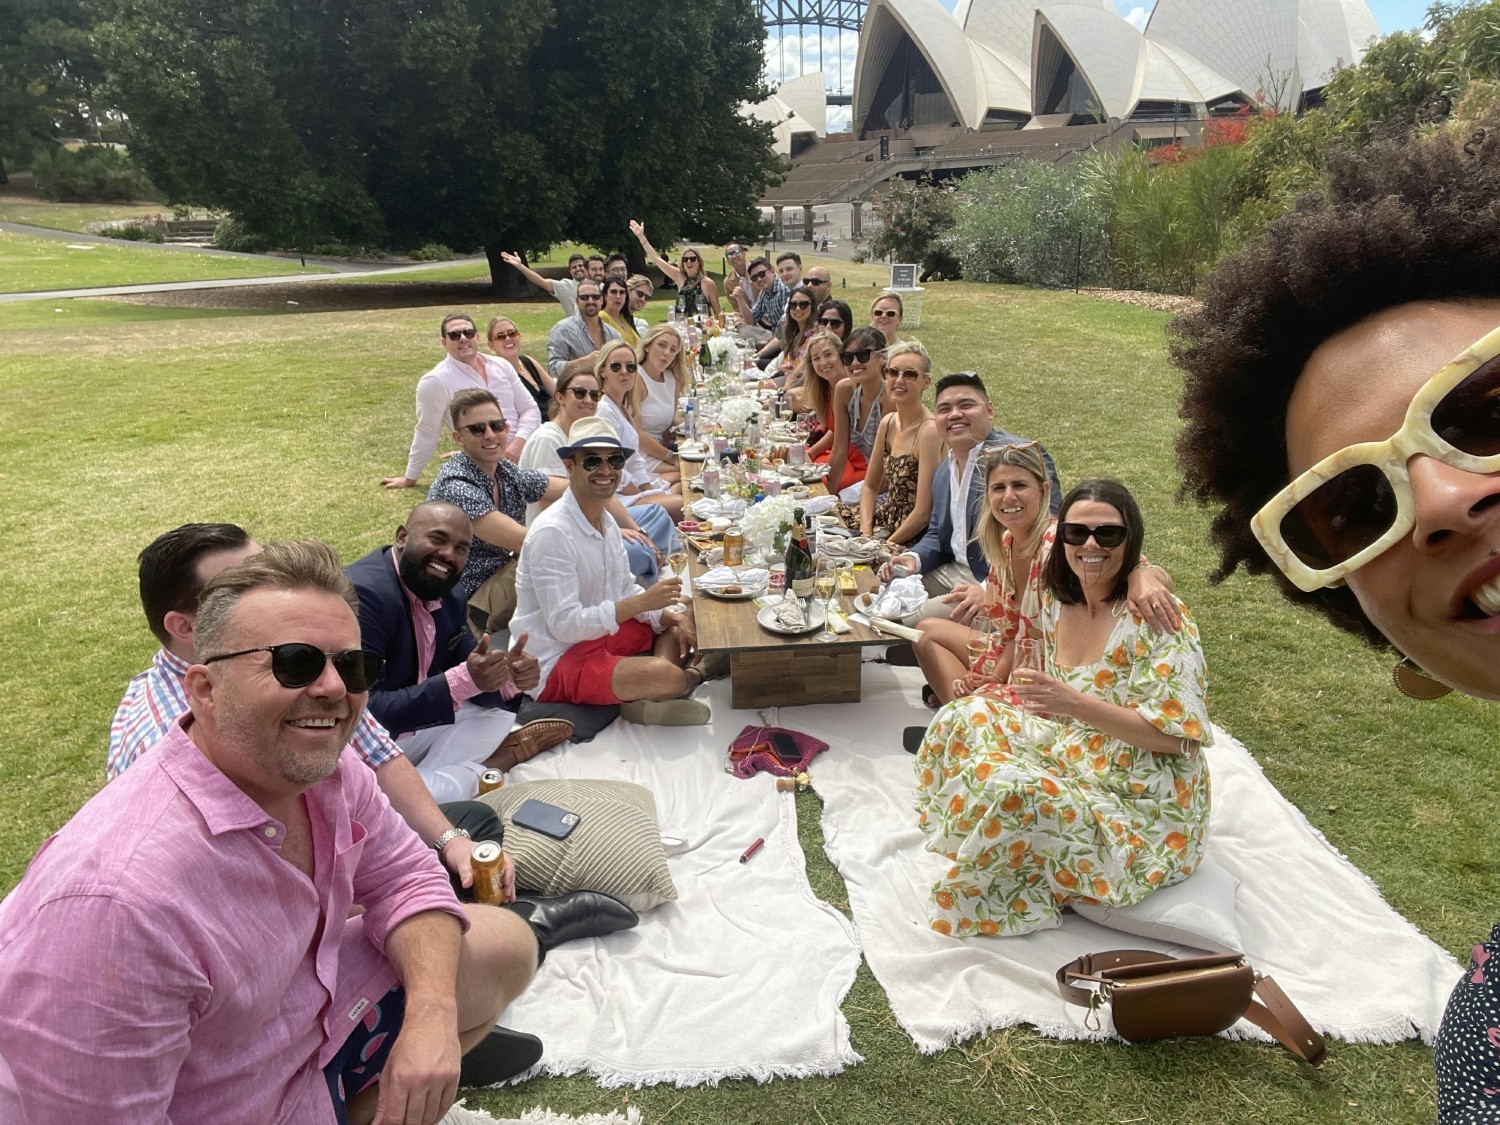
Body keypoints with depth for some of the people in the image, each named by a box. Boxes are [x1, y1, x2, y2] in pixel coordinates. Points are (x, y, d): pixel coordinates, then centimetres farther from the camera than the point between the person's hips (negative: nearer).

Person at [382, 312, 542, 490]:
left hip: (523, 452, 5)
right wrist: (409, 479, 13)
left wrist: (519, 444, -8)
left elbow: (530, 409, 11)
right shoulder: (435, 382, -4)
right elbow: (426, 435, 5)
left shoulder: (501, 365, 11)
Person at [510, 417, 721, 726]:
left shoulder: (606, 520, 5)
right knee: (667, 675, -31)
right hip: (556, 665, -10)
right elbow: (564, 625, -25)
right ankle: (692, 673, 6)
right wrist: (642, 602, -27)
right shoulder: (552, 533, -22)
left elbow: (625, 591, 12)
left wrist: (670, 616, -7)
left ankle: (646, 695, -10)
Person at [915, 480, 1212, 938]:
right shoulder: (1056, 602, 1)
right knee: (964, 719, -3)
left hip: (1137, 809, -8)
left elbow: (1175, 734, -23)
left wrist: (1074, 703, -31)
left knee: (1006, 787, -29)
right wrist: (1011, 696, -4)